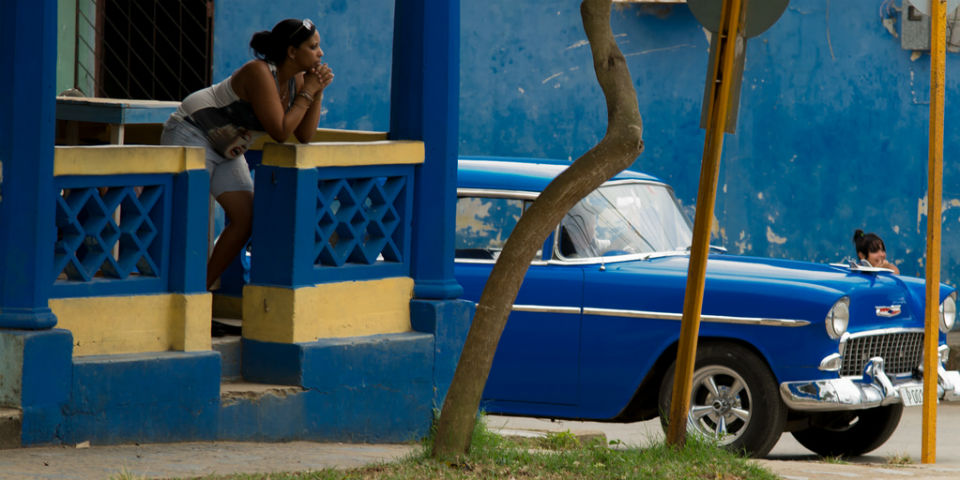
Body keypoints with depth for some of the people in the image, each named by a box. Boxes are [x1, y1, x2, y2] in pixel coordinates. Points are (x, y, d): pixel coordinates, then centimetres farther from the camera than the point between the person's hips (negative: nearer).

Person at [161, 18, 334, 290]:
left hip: (226, 151, 9)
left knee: (245, 219, -1)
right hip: (191, 133, -9)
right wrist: (308, 92, -23)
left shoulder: (296, 80, -3)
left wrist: (318, 92, -13)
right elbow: (280, 132, -31)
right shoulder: (259, 74, -28)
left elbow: (304, 136, -4)